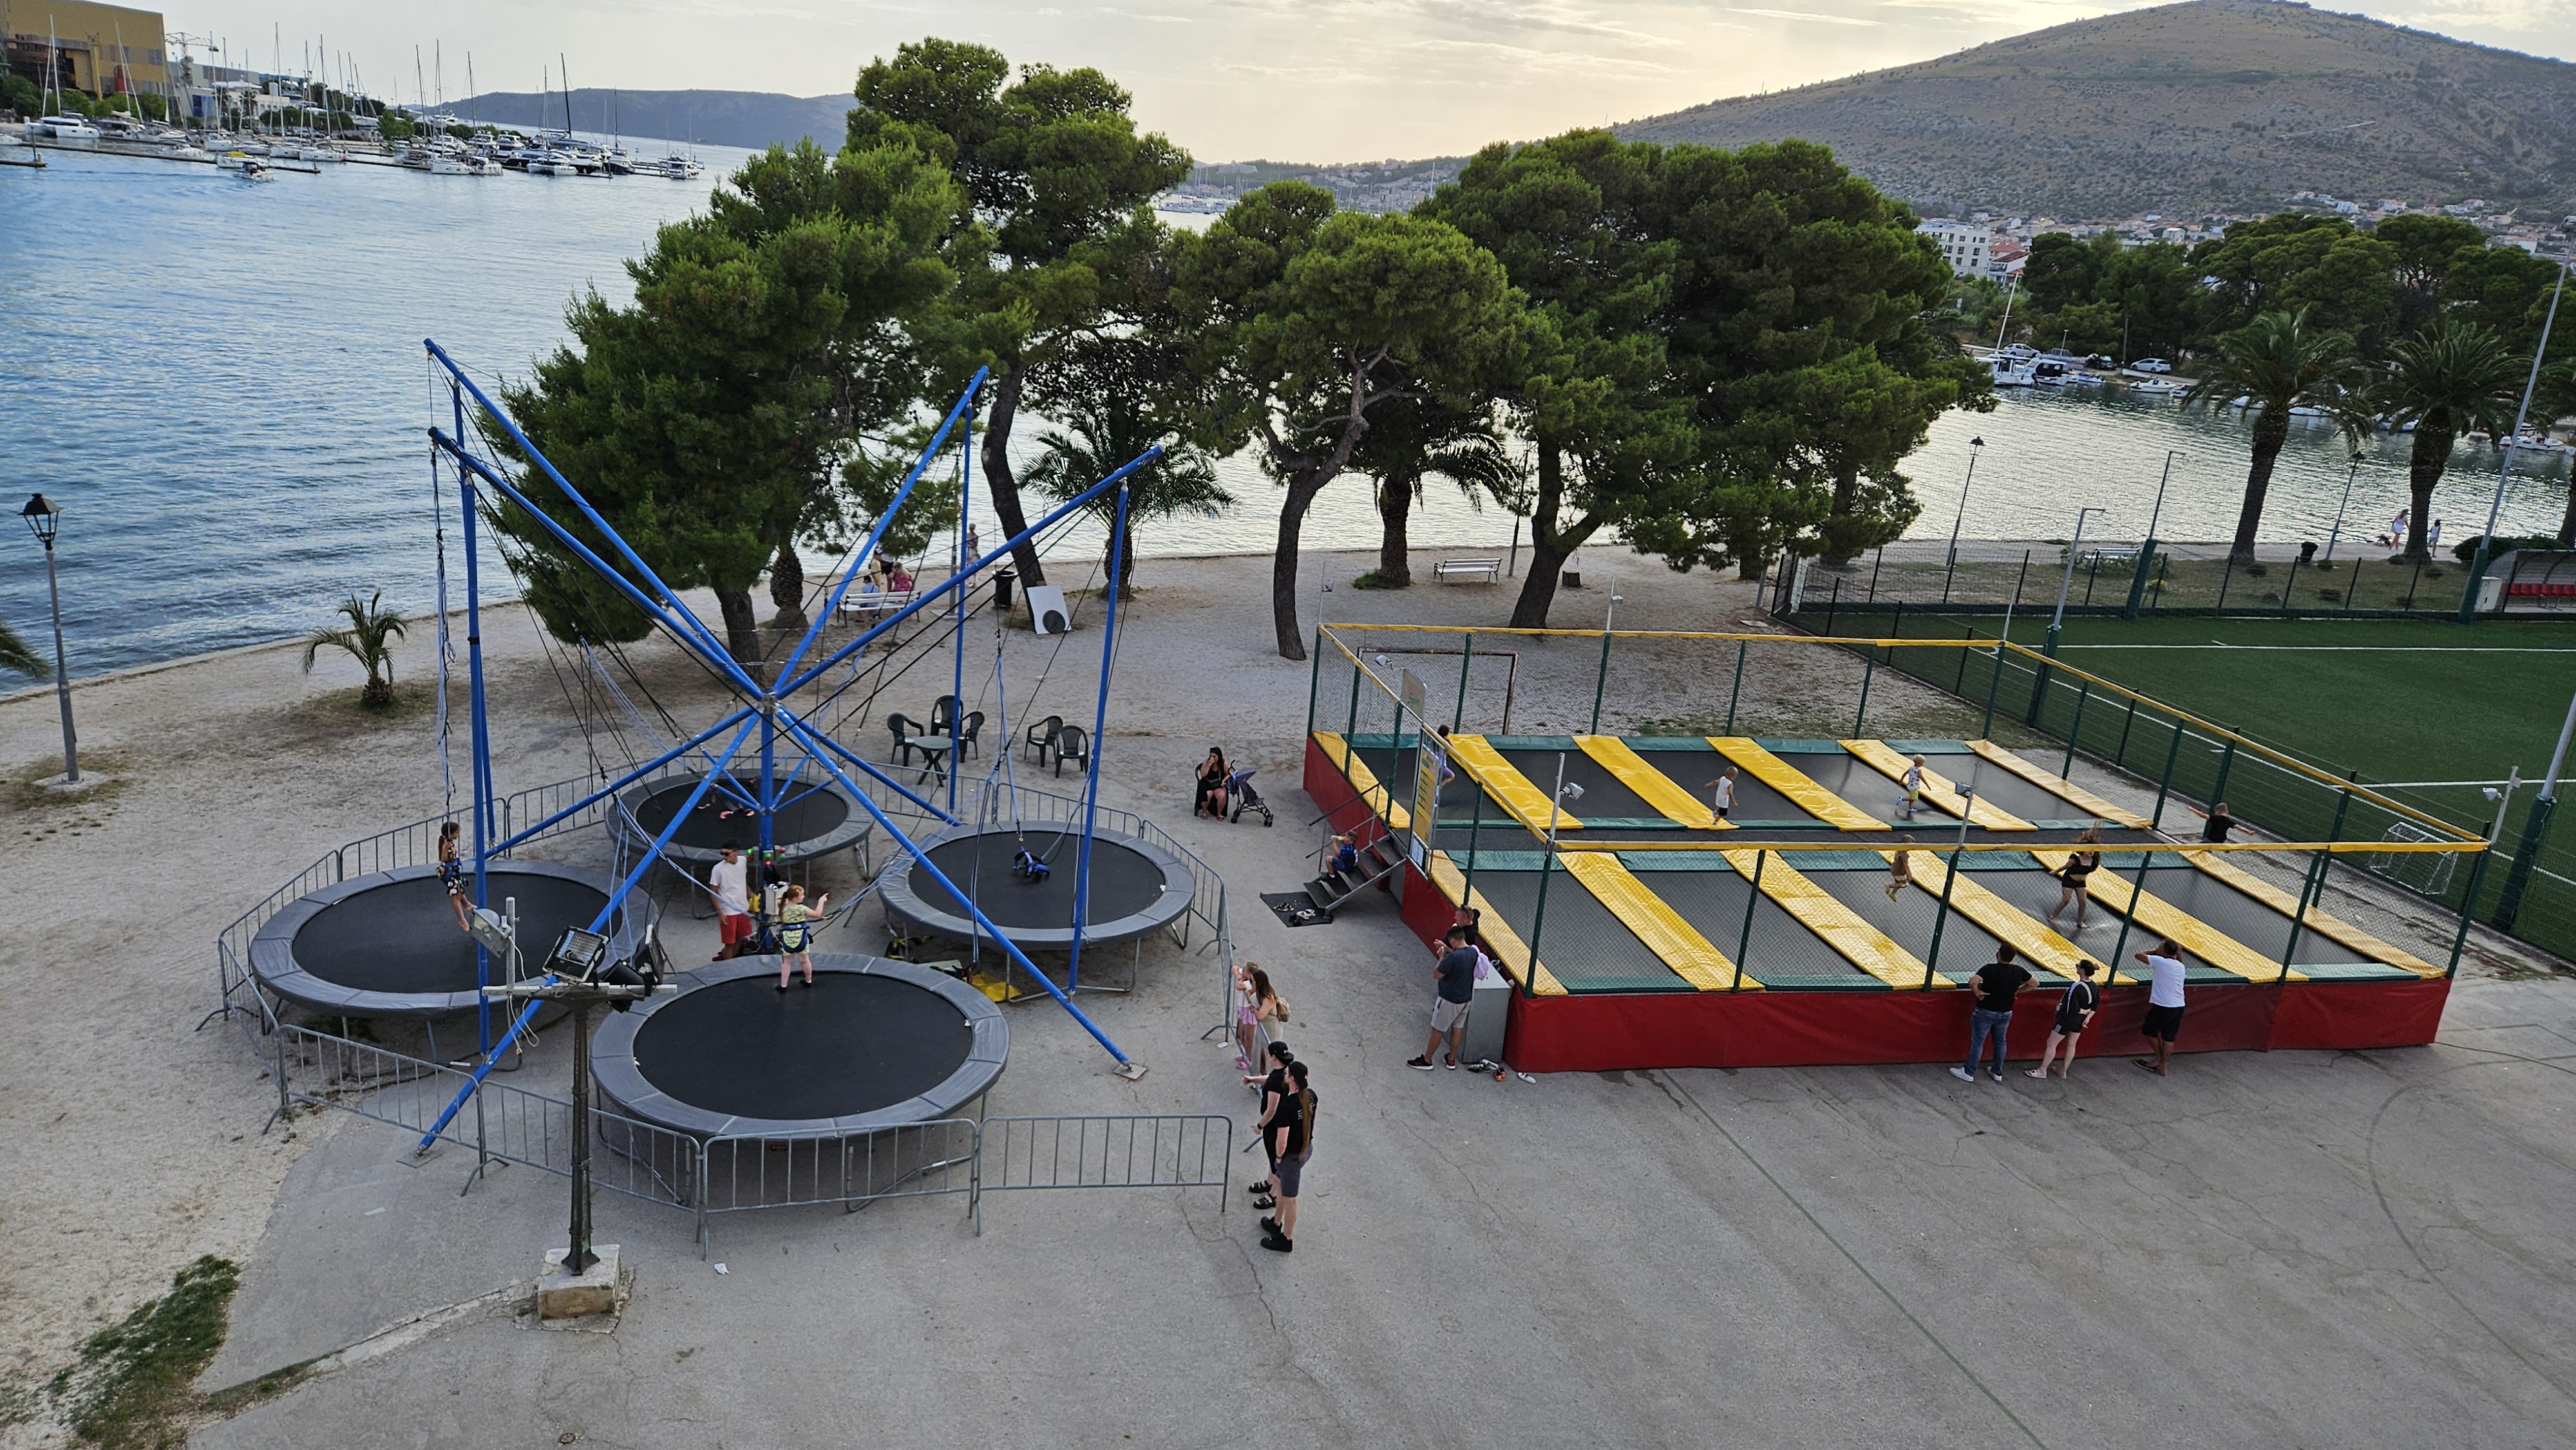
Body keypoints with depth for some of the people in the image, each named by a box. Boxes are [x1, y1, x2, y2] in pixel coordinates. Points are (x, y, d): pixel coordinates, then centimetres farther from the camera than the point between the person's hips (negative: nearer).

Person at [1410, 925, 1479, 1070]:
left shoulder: (1452, 958, -30)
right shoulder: (1473, 952, -6)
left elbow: (1436, 975, -20)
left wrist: (1442, 958, -8)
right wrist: (1448, 950, 16)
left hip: (1449, 1000, -7)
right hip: (1466, 998, 7)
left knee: (1437, 1029, 6)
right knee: (1457, 1028, 19)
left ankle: (1426, 1060, 17)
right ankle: (1452, 1060, 31)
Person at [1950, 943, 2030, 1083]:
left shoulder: (1990, 969, -22)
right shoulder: (2018, 971, -6)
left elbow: (1972, 982, -37)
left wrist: (1978, 993, -18)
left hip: (1986, 1012, -5)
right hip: (2006, 1013, 5)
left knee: (1977, 1042, 5)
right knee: (2000, 1041, 20)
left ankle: (1969, 1073, 14)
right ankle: (1998, 1072, 31)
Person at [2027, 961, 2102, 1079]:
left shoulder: (2076, 988, -30)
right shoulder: (2094, 987, -4)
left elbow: (2072, 1009, -30)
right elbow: (2096, 1004, 5)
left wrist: (2082, 1011, -11)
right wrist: (2088, 1017, 0)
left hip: (2067, 1019, -8)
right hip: (2079, 1021, 8)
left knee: (2051, 1044, 7)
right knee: (2071, 1045, 21)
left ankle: (2042, 1071, 16)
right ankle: (2064, 1071, 35)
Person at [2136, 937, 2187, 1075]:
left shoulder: (2160, 961, -14)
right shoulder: (2180, 966, 7)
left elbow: (2139, 955, -4)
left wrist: (2155, 952, 9)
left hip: (2162, 1007, -6)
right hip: (2179, 1007, 6)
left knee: (2150, 1031, 15)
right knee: (2169, 1037, 10)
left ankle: (2159, 1058, 24)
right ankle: (2163, 1066, 12)